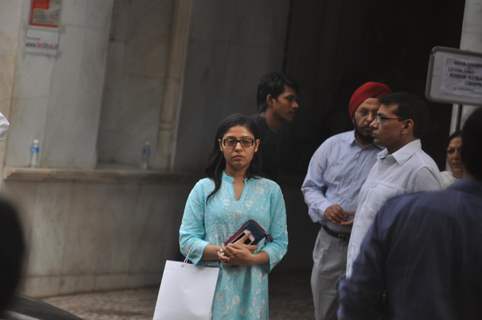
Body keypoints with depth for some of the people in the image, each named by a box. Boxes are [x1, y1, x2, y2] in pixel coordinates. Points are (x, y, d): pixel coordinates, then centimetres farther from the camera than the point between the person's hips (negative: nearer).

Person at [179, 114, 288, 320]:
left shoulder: (270, 191, 10)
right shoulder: (204, 188, 8)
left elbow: (279, 243, 6)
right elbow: (187, 240, 3)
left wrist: (251, 258, -13)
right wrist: (220, 252, -15)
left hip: (251, 288, 1)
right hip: (212, 286, -1)